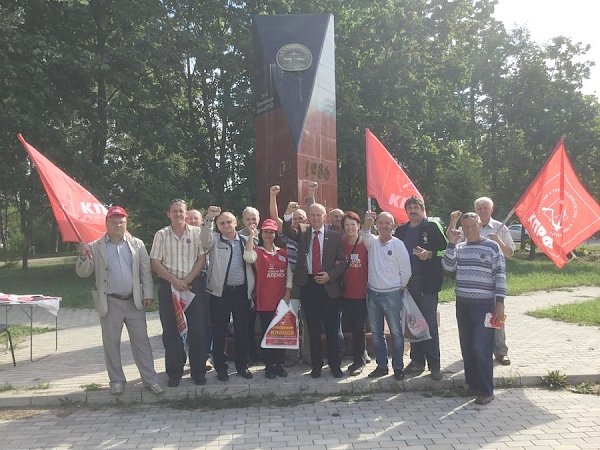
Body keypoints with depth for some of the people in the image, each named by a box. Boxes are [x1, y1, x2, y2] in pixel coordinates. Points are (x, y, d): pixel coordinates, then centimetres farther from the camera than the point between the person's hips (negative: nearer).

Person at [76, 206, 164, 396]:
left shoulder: (137, 244, 5)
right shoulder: (95, 247, 0)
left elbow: (146, 271, 5)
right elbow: (83, 273, 1)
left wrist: (148, 294, -2)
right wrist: (83, 257, -18)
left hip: (134, 301, 1)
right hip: (110, 303, 0)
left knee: (141, 341, 5)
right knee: (111, 343, 9)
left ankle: (150, 379, 12)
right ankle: (117, 380, 23)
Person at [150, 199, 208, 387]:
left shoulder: (196, 232, 5)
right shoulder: (161, 235, 5)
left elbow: (202, 259, 0)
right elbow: (155, 262, -1)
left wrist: (187, 280, -10)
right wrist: (174, 280, -11)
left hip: (193, 285, 0)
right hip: (168, 286, 0)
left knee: (197, 329, 2)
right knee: (171, 331, 5)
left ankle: (198, 371, 14)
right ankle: (174, 373, 16)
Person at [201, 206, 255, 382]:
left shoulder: (245, 240, 10)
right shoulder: (214, 239, 2)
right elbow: (204, 238, -20)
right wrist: (209, 218, -33)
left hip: (242, 291, 3)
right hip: (220, 292, -2)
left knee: (242, 330, 10)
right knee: (219, 331, 4)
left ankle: (242, 365, 23)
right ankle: (220, 368, 16)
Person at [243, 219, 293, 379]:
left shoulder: (282, 253, 11)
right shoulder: (257, 252, 0)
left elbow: (289, 273, 9)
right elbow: (248, 257, -25)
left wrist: (288, 293, -1)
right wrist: (251, 236, -24)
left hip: (282, 300, 4)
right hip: (265, 301, -3)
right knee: (267, 332, 2)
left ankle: (279, 364, 18)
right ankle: (269, 365, 12)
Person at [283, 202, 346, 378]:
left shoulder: (335, 236, 5)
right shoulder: (302, 233, 8)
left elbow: (342, 261, 4)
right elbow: (286, 231, -10)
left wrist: (330, 275, -10)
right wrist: (289, 214, -26)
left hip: (328, 286, -1)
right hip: (308, 286, 1)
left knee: (332, 328, 5)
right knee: (313, 328, 9)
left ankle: (335, 365, 18)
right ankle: (316, 365, 20)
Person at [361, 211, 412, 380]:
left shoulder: (398, 244, -5)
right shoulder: (372, 242, 6)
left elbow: (406, 271, -3)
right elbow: (364, 235, -17)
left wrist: (400, 288, 2)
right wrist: (367, 223, -35)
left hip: (392, 295, -4)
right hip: (372, 294, 4)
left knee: (396, 332, 4)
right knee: (376, 332, 12)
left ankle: (398, 367, 15)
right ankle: (381, 366, 24)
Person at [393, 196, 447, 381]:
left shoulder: (432, 227, -1)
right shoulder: (401, 231, 13)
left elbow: (445, 250, -6)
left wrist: (429, 254, -21)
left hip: (427, 284, -5)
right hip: (407, 284, 5)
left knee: (430, 324, -2)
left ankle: (434, 365, 6)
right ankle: (417, 361, 22)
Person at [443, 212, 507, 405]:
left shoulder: (492, 246, -2)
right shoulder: (458, 248, 11)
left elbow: (500, 275, -4)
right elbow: (448, 266, -2)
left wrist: (500, 302, -10)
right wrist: (452, 243, -9)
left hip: (484, 304, -5)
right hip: (462, 304, 5)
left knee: (481, 348, -7)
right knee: (467, 347, 10)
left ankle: (486, 391, 3)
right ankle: (472, 385, 22)